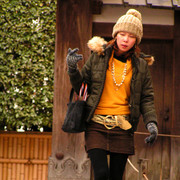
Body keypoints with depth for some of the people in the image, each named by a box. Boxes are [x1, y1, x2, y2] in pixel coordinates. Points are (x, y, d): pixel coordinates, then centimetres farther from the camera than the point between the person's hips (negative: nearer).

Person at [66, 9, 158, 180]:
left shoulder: (140, 65, 8)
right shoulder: (98, 57, 5)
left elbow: (146, 98, 10)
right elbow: (81, 87, 12)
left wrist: (151, 122, -5)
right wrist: (73, 69, -7)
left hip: (123, 127, 1)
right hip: (96, 125, -1)